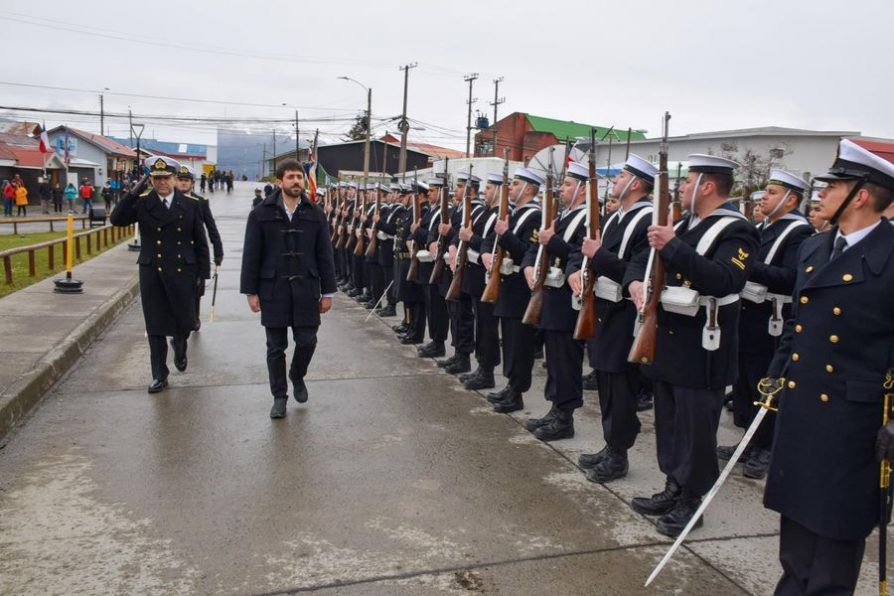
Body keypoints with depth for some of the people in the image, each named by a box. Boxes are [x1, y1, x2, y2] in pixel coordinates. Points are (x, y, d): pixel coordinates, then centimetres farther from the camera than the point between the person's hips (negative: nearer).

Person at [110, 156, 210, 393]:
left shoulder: (190, 205, 2)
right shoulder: (142, 204, 3)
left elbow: (200, 243, 4)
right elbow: (116, 219, -11)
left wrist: (203, 274, 0)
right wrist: (134, 193, -17)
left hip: (182, 273, 0)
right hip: (152, 274, 1)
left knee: (185, 322, 6)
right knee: (155, 327, 6)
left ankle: (179, 346, 41)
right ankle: (159, 375, 17)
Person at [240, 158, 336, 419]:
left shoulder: (315, 213, 3)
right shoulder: (261, 213, -2)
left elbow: (324, 255, 4)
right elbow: (251, 256, -1)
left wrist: (327, 291, 2)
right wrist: (251, 291, -4)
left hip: (306, 288, 1)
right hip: (273, 289, -1)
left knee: (307, 341, 2)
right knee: (276, 346, 7)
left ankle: (297, 377, 33)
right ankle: (279, 396, 21)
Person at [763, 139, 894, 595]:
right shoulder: (812, 248, 9)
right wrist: (776, 374, 14)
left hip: (852, 416, -7)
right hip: (798, 405, 7)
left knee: (837, 522, 9)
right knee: (796, 508, 18)